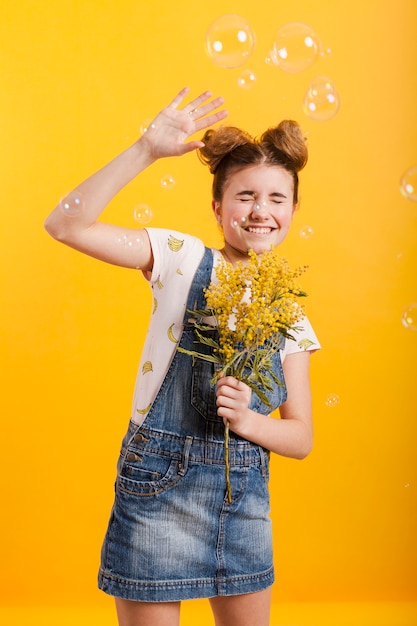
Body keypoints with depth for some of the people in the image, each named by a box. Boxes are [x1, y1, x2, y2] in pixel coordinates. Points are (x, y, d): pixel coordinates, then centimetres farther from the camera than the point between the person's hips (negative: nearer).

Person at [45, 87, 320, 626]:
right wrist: (146, 150, -20)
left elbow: (301, 438, 6)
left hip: (244, 495, 4)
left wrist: (248, 420, -14)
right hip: (159, 485, -4)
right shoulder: (182, 259, -4)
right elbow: (66, 225, -16)